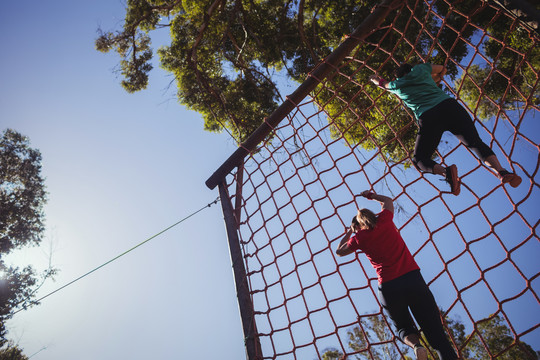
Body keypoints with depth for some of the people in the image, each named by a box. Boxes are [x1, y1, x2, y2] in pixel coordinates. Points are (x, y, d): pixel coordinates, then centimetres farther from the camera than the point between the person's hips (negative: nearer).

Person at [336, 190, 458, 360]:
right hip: (413, 279, 1)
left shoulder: (359, 238, 6)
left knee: (404, 328, 22)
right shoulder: (384, 219, 9)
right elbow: (388, 200, 32)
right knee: (436, 333, 3)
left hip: (389, 288, -1)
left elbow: (339, 251, 25)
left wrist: (348, 233, 38)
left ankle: (415, 344, -11)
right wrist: (371, 195, 48)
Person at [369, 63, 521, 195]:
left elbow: (381, 83, 44)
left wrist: (374, 78, 66)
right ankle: (501, 171, -24)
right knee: (475, 142, 0)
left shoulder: (397, 85, 21)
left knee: (419, 160, 5)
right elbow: (442, 69, 42)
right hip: (449, 105, 3)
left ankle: (446, 172, -24)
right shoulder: (420, 69, 24)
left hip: (428, 118, -2)